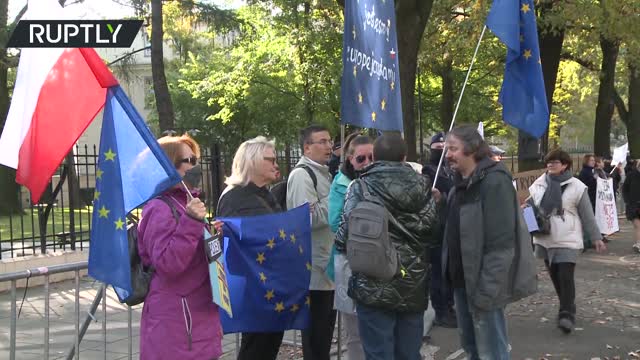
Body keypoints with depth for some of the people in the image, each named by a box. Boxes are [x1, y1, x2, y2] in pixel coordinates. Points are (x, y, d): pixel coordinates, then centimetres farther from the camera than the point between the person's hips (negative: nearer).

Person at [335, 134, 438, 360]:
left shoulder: (361, 188, -7)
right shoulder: (422, 187, 4)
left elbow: (345, 236, -13)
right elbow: (434, 232, 3)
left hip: (375, 286, -4)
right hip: (414, 286, 4)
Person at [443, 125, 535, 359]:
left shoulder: (494, 181, -17)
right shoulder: (461, 182, 11)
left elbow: (501, 243, -22)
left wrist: (486, 290, -24)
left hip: (482, 283, -9)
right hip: (461, 280, 9)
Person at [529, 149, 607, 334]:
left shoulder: (576, 186, -5)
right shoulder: (538, 185, 4)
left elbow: (587, 215, 0)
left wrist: (596, 237, 1)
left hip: (567, 240, -4)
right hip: (545, 239, 4)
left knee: (566, 277, -10)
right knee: (555, 277, 12)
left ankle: (567, 314, -2)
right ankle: (567, 310, 29)